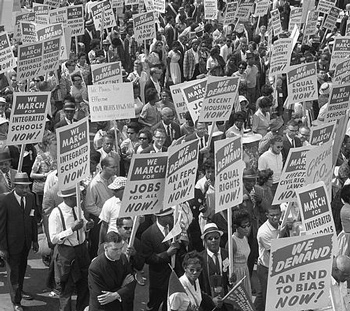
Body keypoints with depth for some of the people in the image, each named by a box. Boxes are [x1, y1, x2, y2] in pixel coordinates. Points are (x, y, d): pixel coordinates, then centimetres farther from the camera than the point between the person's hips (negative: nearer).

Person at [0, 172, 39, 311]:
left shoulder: (30, 197, -2)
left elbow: (33, 220, 7)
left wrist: (35, 240, 8)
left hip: (26, 242, 5)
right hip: (12, 242, -5)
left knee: (22, 268, 22)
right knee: (13, 271, 6)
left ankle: (19, 290, 45)